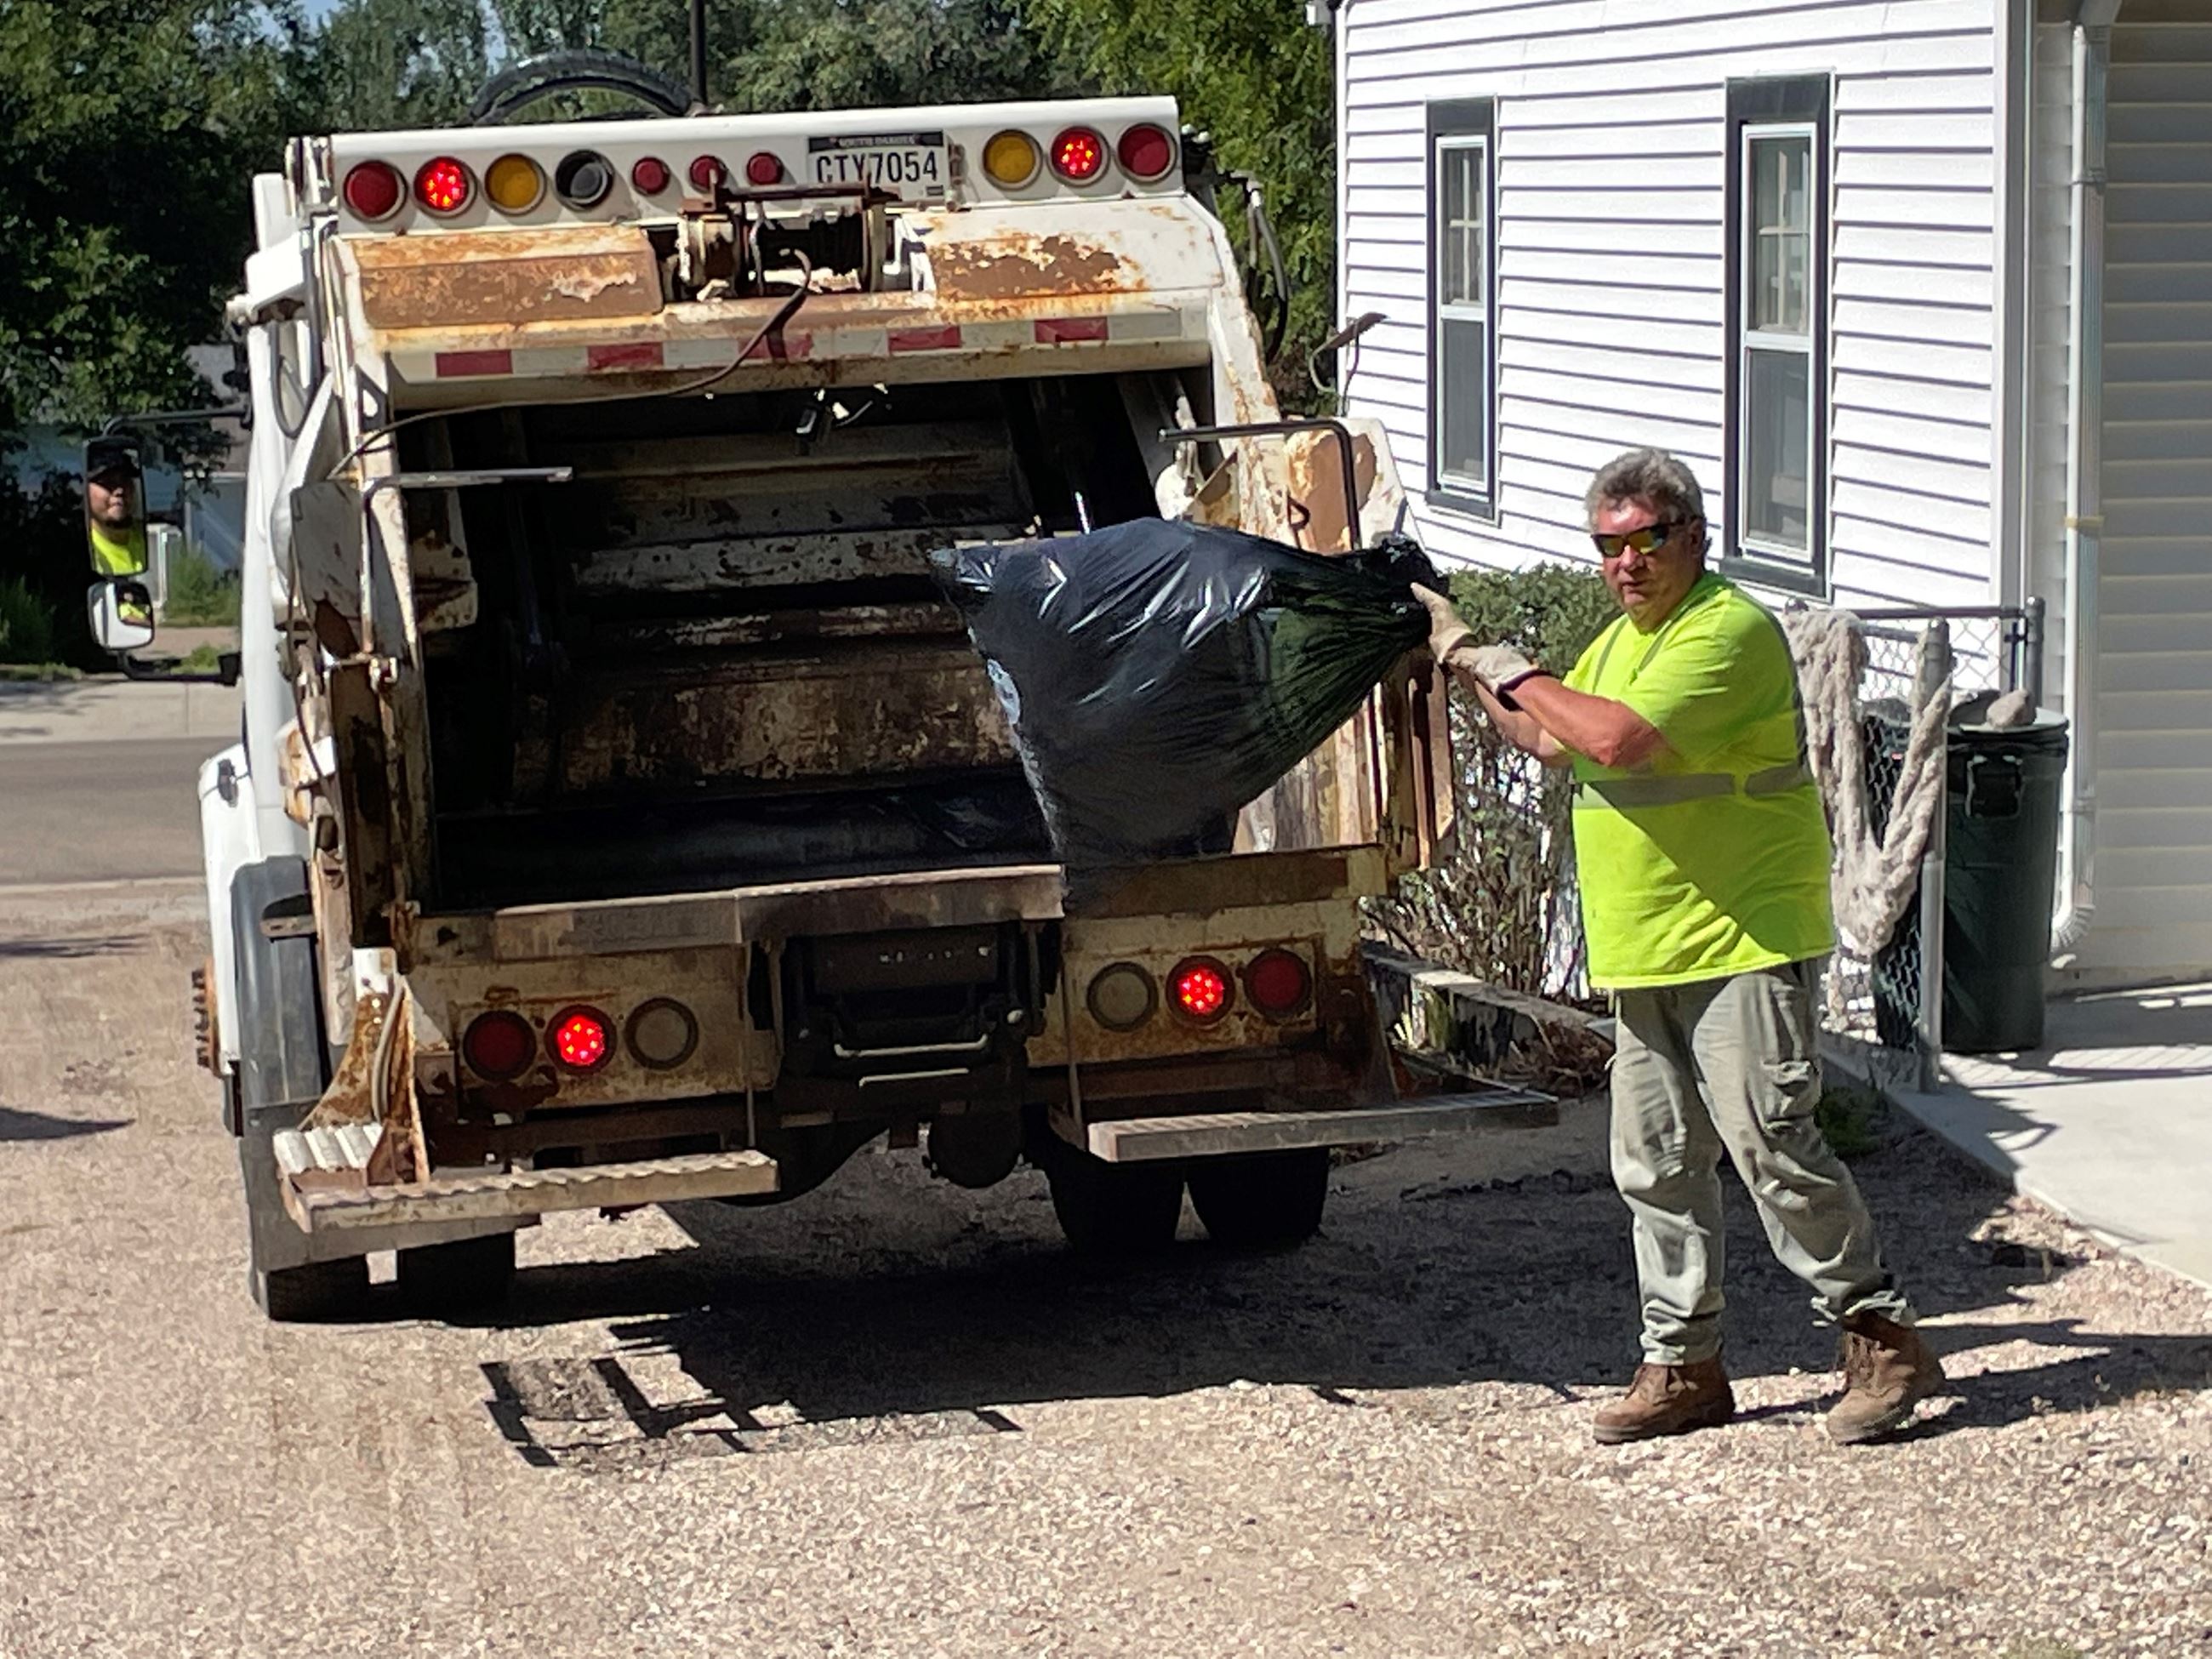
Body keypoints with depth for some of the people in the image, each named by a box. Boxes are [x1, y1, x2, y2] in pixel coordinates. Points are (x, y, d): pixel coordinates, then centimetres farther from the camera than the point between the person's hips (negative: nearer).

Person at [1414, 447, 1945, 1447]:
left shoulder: (1728, 630, -15)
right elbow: (1550, 741, 27)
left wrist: (1507, 669, -12)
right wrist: (1459, 658, 22)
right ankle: (1682, 1364, 18)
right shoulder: (1619, 640, 17)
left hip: (1742, 940, -9)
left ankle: (1882, 1340, 0)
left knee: (1770, 1143, -11)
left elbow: (1615, 737, -25)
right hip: (1643, 952, 9)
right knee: (1656, 1165, 10)